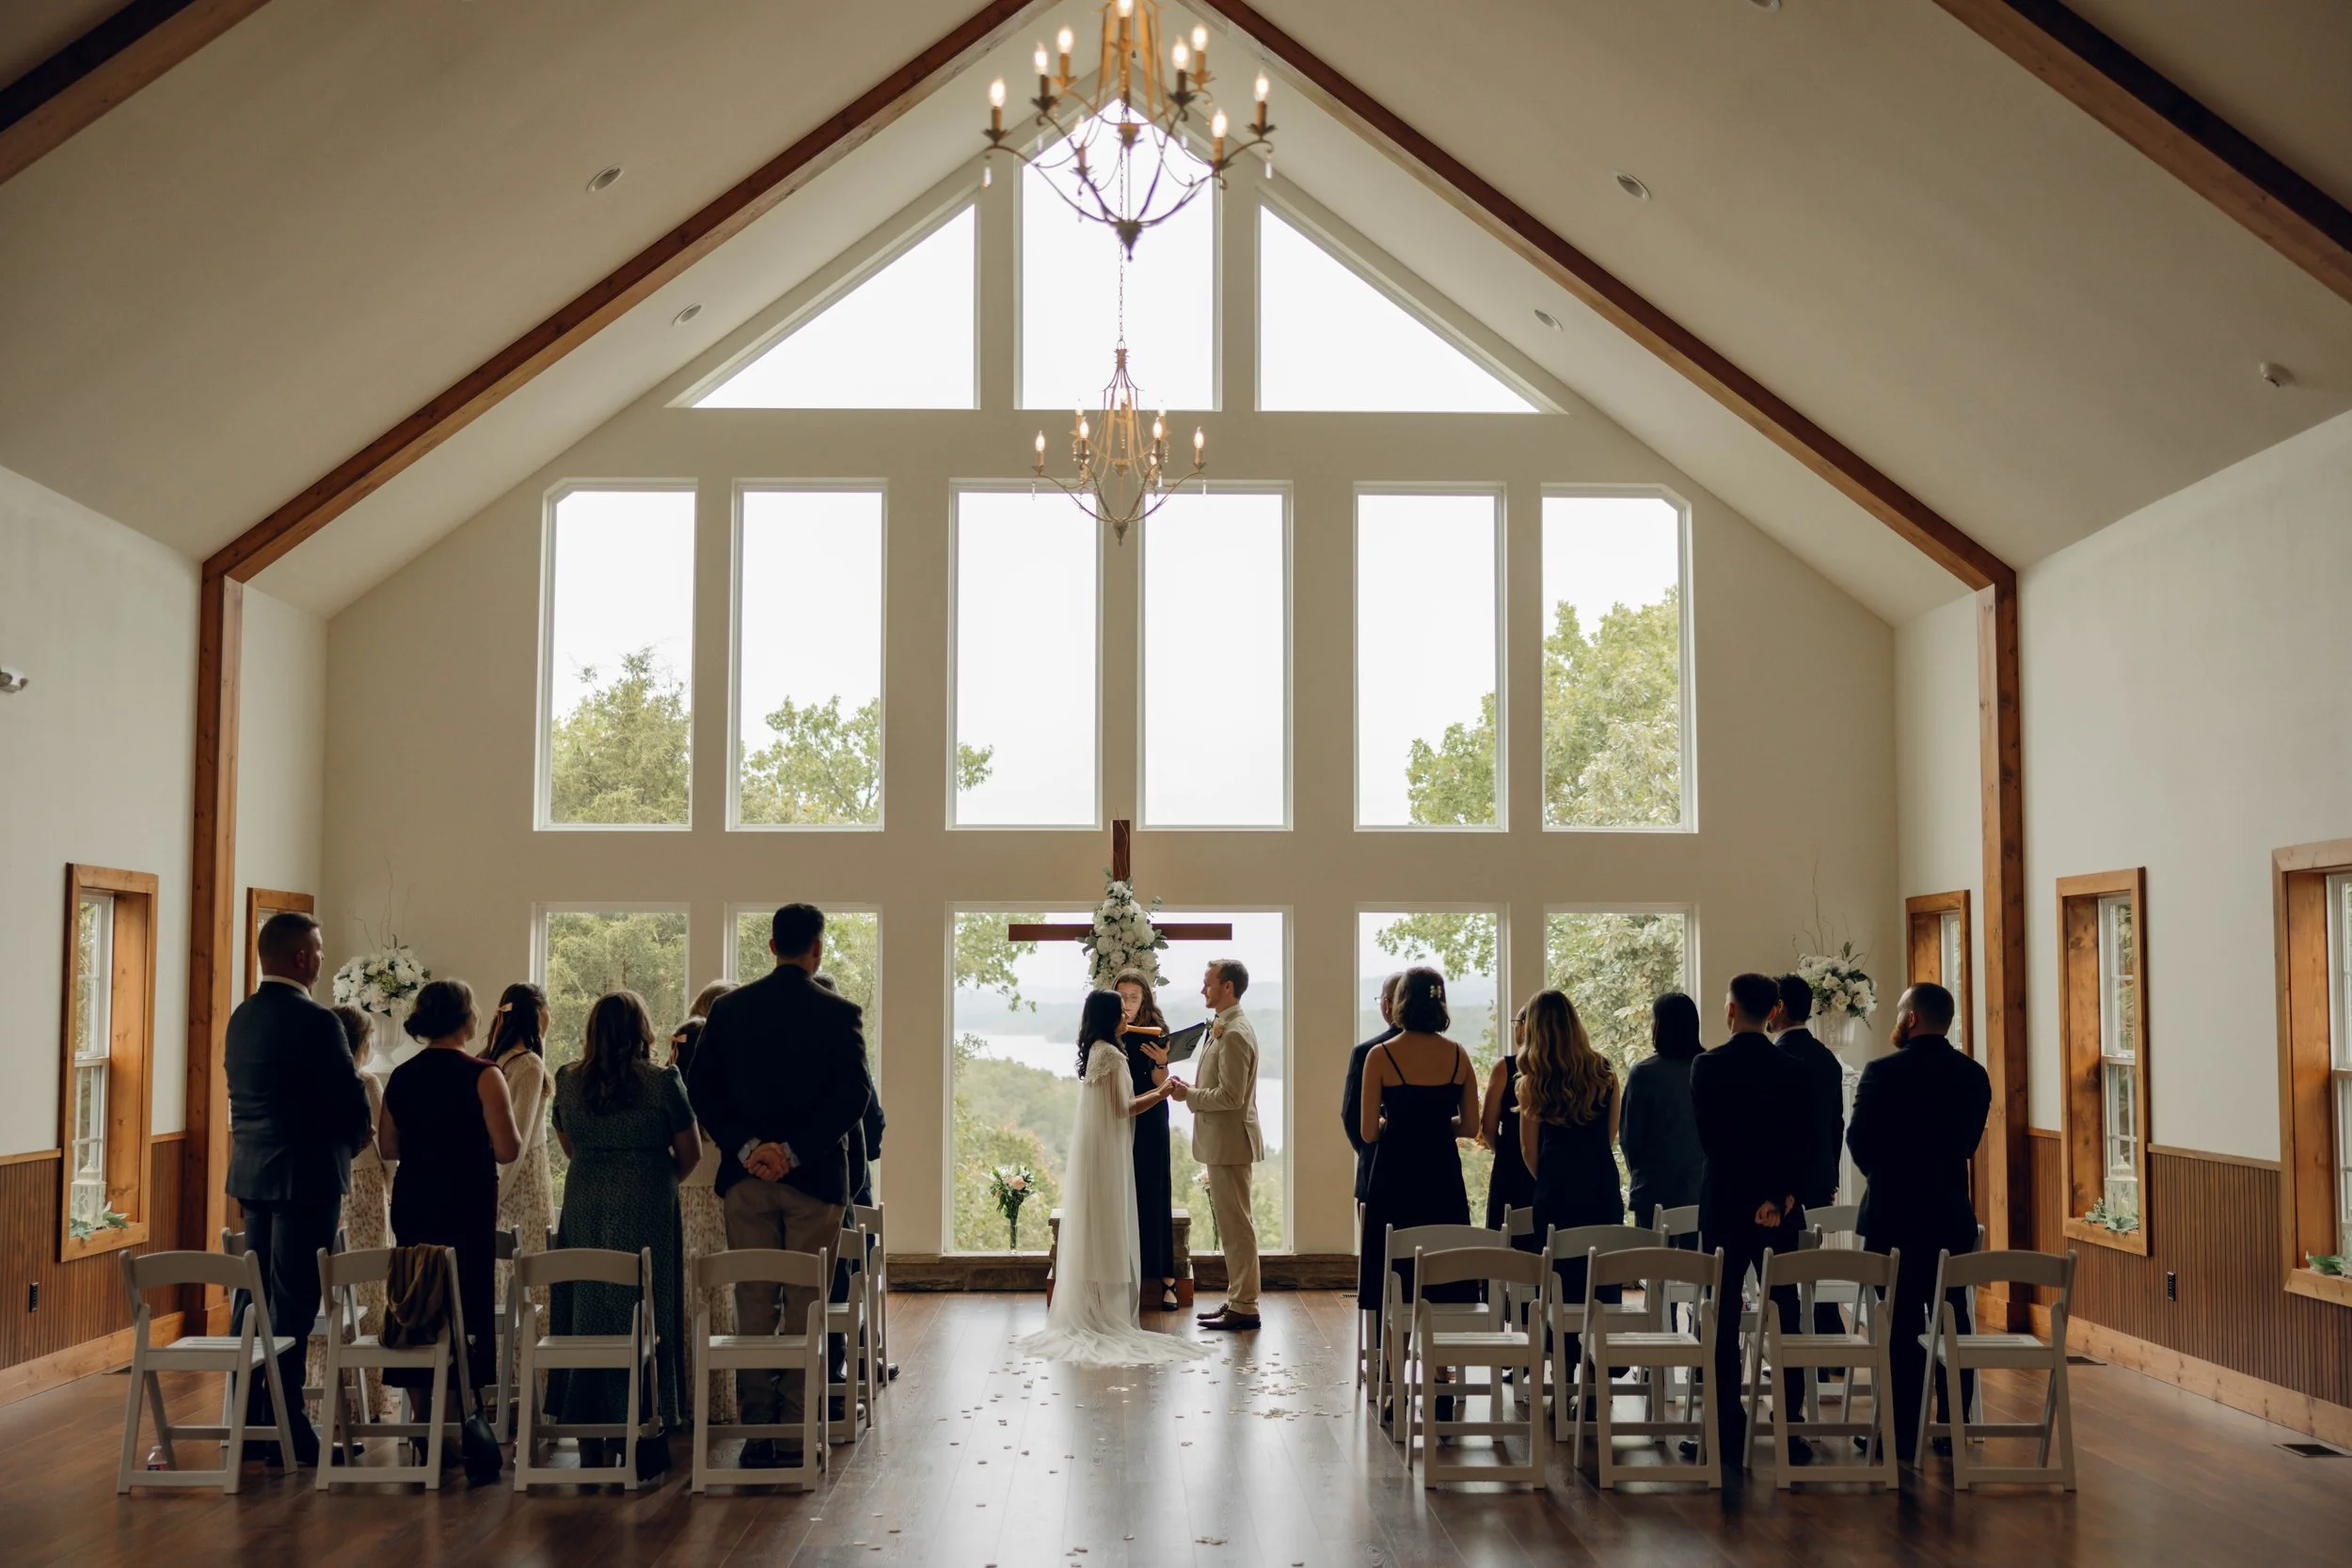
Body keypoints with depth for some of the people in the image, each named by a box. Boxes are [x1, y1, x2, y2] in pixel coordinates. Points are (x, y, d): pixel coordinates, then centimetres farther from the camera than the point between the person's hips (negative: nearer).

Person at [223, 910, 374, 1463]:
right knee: (292, 1304, -4)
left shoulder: (241, 1018, 9)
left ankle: (249, 1419, 22)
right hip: (305, 1176, -8)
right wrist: (351, 1141, 8)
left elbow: (245, 1096, 14)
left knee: (256, 1298, 15)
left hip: (251, 1174, 8)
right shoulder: (315, 1022, -17)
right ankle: (287, 1434, 1)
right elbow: (353, 1102, -15)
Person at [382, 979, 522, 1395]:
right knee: (467, 1310, 1)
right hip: (467, 1209, -5)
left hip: (411, 1205, 6)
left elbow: (387, 1149, 13)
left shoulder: (401, 1077, 5)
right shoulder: (482, 1075, -12)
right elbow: (508, 1151, -13)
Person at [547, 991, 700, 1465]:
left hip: (583, 1208, 3)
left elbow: (569, 1147, 14)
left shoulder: (567, 1080, 2)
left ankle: (588, 1445, 14)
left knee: (585, 1316, 10)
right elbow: (691, 1154, -2)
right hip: (646, 1210, -3)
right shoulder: (663, 1082, -9)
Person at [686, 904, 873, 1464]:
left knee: (752, 1306, 9)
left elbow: (701, 1087, -1)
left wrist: (746, 1146, -7)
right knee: (805, 1308, 4)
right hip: (815, 1178, -2)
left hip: (746, 1177, 3)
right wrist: (796, 1150, -14)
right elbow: (853, 1095, -14)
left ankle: (756, 1432, 11)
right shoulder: (838, 1013, -5)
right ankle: (796, 1433, 5)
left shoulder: (729, 1007, 4)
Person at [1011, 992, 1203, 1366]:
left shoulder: (1092, 1053, 13)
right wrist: (1162, 1093, -5)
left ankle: (1085, 1308, 13)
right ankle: (1106, 1309, -1)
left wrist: (1155, 1091, 16)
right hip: (1106, 1152, -9)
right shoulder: (1111, 1055, -15)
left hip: (1090, 1149, 9)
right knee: (1108, 1228, -4)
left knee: (1091, 1229, 10)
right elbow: (1122, 1109, -14)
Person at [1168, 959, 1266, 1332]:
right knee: (1232, 1224, 15)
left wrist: (1189, 1095, -13)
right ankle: (1238, 1300, 22)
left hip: (1229, 1142, -11)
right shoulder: (1228, 1029, 14)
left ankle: (1244, 1308, 1)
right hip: (1224, 1142, 11)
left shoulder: (1234, 1034, -19)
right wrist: (1191, 1088, 6)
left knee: (1236, 1224, -5)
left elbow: (1230, 1096, -23)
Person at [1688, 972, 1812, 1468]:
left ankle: (1729, 1439, 2)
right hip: (1782, 1212, 2)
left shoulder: (1708, 1067, -6)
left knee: (1723, 1324, 3)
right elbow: (1804, 1143, -4)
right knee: (1784, 1320, 8)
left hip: (1725, 1208, -2)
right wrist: (1778, 1196, -6)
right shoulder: (1792, 1070, 1)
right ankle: (1789, 1435, 9)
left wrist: (1756, 1198, -8)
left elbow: (1712, 1141, -11)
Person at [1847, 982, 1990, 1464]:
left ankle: (1902, 1439, 4)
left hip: (1894, 1214, -4)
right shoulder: (1973, 1075, 1)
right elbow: (1970, 1140, 6)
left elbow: (1859, 1142, -7)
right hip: (1952, 1215, 4)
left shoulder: (1884, 1073, -14)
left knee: (1900, 1331, 1)